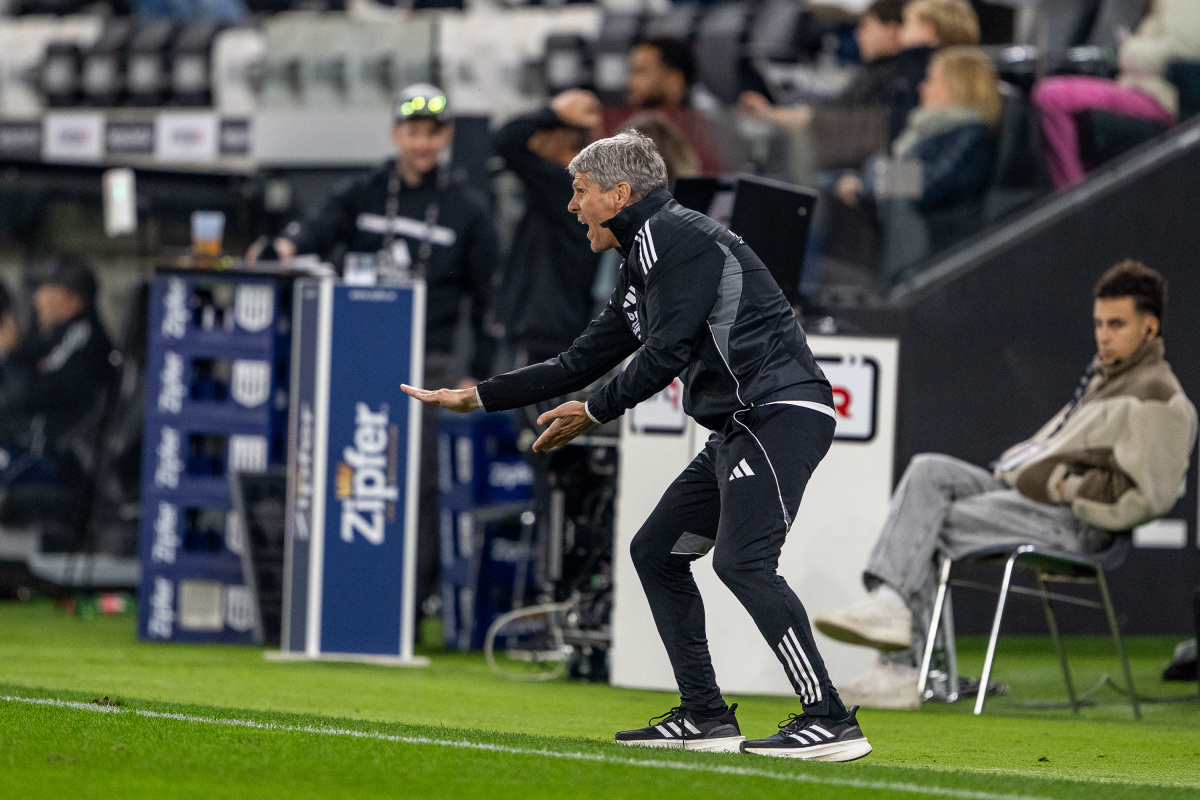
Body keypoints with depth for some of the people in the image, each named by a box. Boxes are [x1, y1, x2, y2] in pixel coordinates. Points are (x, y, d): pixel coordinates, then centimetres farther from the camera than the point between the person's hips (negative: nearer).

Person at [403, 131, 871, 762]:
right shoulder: (643, 262, 24)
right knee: (656, 551, 13)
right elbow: (582, 363, 28)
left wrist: (595, 413, -3)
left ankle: (829, 722, -26)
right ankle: (705, 718, 13)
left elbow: (666, 353, -16)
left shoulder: (674, 237, -8)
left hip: (781, 412, -11)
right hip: (741, 427, 11)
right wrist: (475, 397, 29)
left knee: (741, 560, -23)